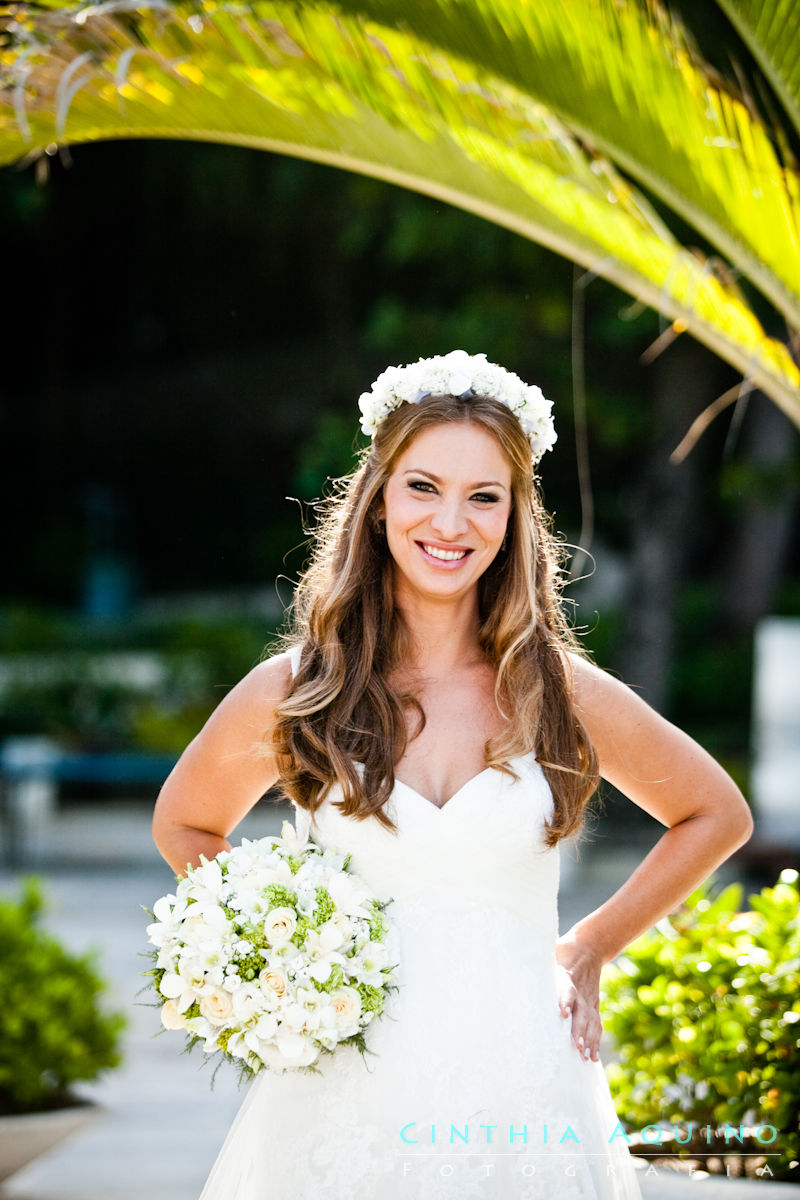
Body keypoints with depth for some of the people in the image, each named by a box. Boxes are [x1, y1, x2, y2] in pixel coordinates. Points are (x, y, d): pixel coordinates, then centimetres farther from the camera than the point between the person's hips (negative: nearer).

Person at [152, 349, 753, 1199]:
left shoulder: (566, 697, -1)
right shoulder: (289, 696, -2)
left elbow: (718, 816, 15)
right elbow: (184, 827, 17)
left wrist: (588, 951, 10)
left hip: (521, 1110, 1)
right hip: (346, 1101, 0)